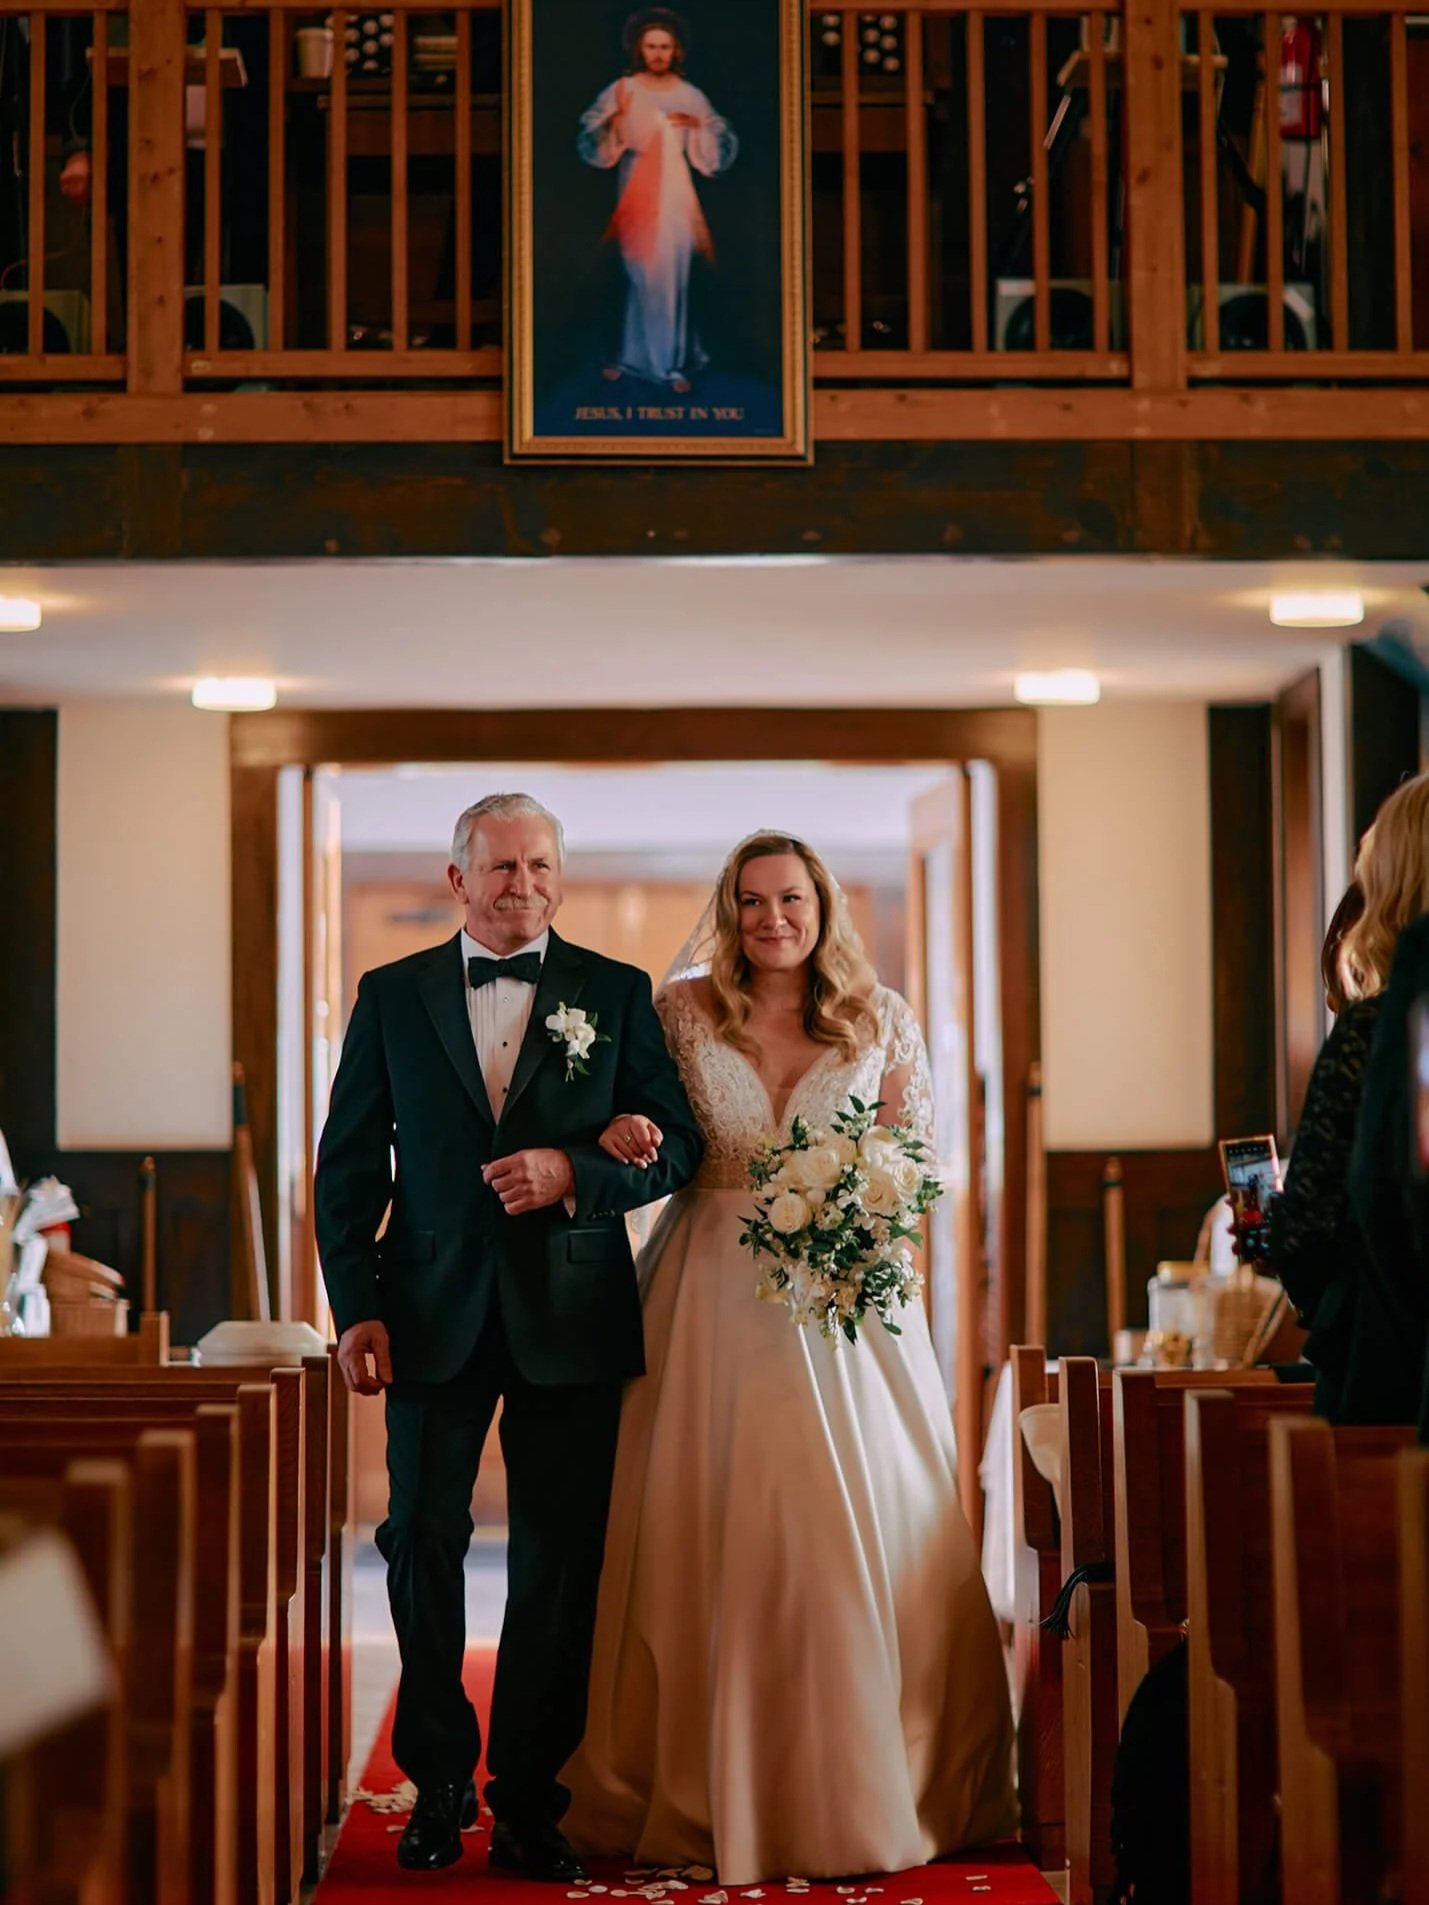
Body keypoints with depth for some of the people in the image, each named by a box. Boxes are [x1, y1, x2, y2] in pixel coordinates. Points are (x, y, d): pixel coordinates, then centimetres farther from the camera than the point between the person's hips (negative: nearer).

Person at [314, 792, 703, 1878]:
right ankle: (439, 1786, 18)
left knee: (559, 1562, 2)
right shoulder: (392, 996, 8)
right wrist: (356, 1306, -3)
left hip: (570, 1313, -1)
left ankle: (531, 1797, 14)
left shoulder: (617, 994, 6)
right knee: (422, 1545, 4)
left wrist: (575, 1169, -14)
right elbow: (349, 1164, 6)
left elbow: (678, 1141, 4)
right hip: (433, 1310, 1)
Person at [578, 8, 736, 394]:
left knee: (671, 275, -1)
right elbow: (590, 143, -4)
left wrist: (698, 126, -15)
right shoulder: (621, 91, 0)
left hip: (673, 195, 0)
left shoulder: (690, 97, 2)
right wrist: (613, 125, -23)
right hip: (635, 193, 0)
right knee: (635, 275, 4)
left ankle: (673, 362, 6)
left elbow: (722, 149, 2)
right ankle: (632, 355, 15)